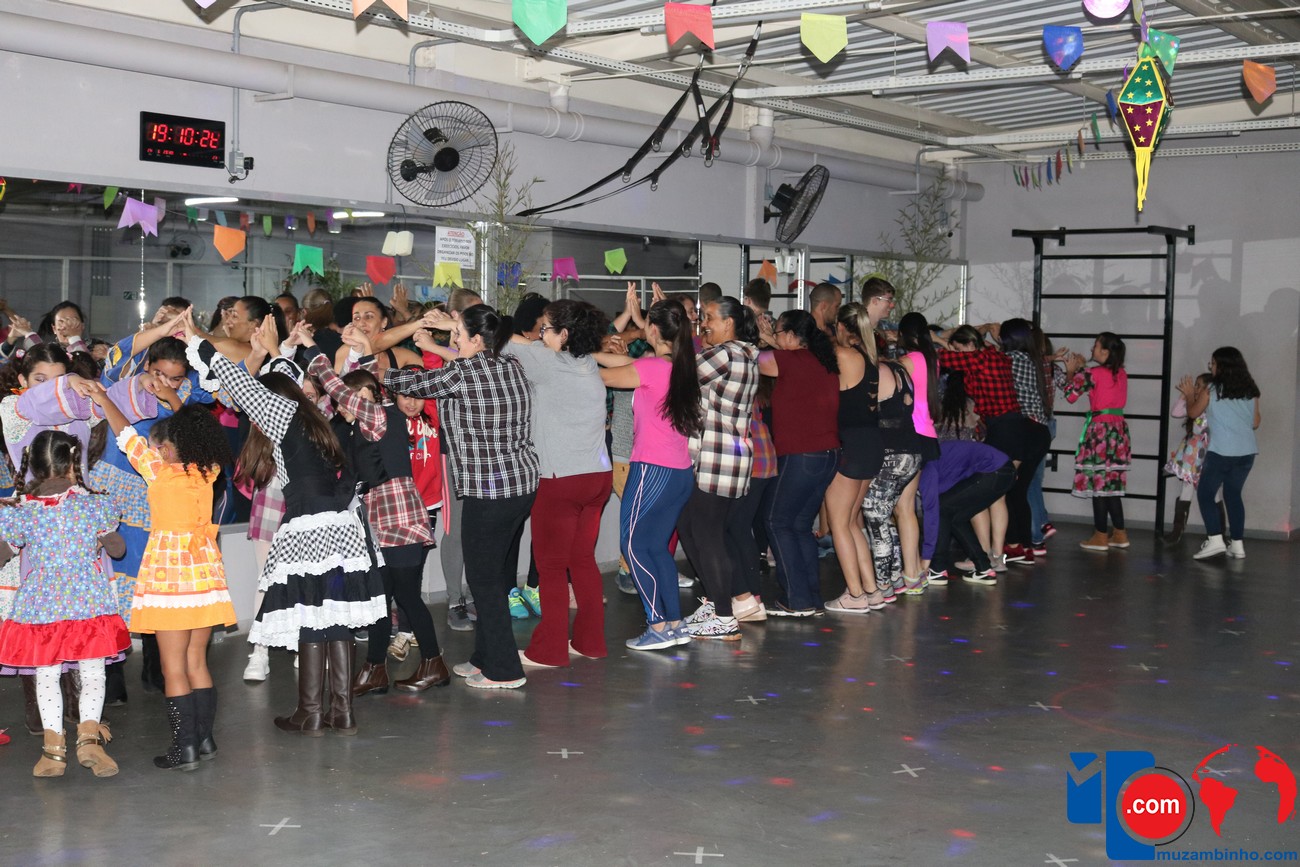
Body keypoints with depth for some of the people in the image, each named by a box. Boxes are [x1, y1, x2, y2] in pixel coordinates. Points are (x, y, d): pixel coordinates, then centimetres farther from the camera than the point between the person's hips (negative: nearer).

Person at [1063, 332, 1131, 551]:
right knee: (1112, 484, 13)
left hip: (1100, 429, -7)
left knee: (1098, 482, -2)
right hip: (1118, 429, 7)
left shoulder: (1094, 374, -11)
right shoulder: (1121, 374, 9)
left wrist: (1071, 372, 10)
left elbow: (1071, 394, -4)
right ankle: (1120, 534, 15)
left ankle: (1100, 537, 1)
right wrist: (1081, 370, 23)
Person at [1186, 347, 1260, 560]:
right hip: (1247, 452, 5)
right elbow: (1255, 423, 15)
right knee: (1233, 495, 16)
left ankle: (1215, 539, -8)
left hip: (1221, 451, -5)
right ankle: (1237, 544, 13)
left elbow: (1193, 412, 13)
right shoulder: (1250, 391, 8)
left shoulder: (1211, 389, -3)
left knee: (1205, 494, 5)